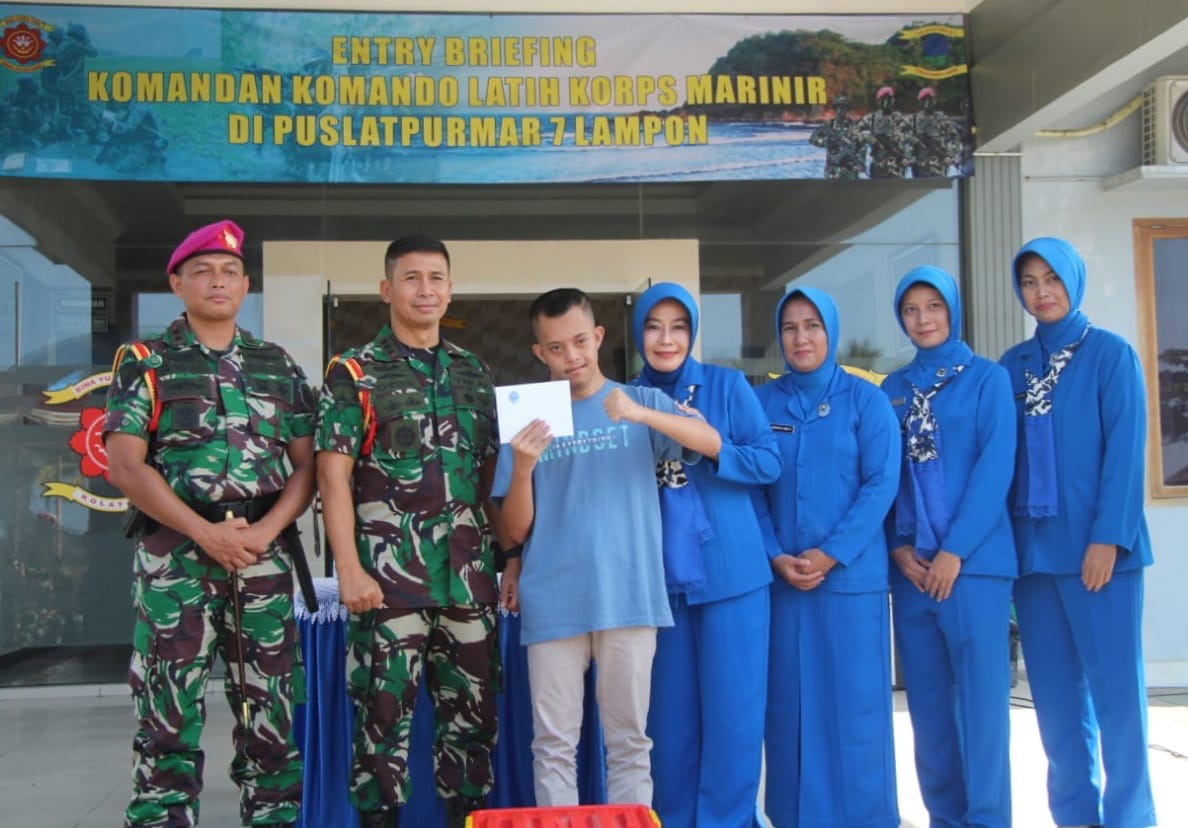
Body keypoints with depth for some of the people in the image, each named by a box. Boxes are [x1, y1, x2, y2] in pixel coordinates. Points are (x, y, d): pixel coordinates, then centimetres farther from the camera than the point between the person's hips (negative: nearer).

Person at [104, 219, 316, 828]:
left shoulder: (278, 365, 13)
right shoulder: (144, 363, 4)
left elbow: (306, 464, 8)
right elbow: (125, 465, -6)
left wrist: (263, 532, -9)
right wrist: (206, 532, -15)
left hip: (265, 558, 3)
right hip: (175, 556, -2)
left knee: (272, 710, 6)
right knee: (168, 714, -2)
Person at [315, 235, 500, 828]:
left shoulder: (475, 373, 13)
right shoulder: (354, 374, 1)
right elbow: (333, 475, -5)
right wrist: (349, 569, -13)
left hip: (470, 572, 4)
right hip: (388, 572, -4)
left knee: (472, 712, 9)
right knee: (384, 713, 1)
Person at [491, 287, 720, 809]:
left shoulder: (642, 401, 6)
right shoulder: (529, 419, 7)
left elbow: (712, 445, -10)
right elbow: (514, 532, 4)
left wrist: (641, 414, -24)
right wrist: (522, 468, -14)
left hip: (629, 599, -1)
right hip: (552, 605, 1)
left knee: (629, 741, 7)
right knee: (553, 745, 5)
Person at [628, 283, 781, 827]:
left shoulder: (728, 386, 1)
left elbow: (768, 462, -3)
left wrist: (708, 446, -15)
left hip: (729, 572, -2)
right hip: (658, 576, 3)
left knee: (730, 708, 1)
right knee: (670, 710, 9)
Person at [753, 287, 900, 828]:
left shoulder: (865, 399, 1)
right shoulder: (763, 402, 7)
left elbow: (881, 483, -6)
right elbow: (751, 485, 5)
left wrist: (831, 553, -13)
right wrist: (776, 556, -9)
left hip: (852, 574, -2)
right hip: (782, 576, 2)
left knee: (856, 699, 2)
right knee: (791, 701, 6)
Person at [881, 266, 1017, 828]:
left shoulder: (987, 378, 3)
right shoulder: (891, 391, 13)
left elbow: (996, 468, -6)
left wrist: (955, 550, -13)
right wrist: (897, 546, -4)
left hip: (974, 559, -4)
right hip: (910, 565, 4)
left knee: (981, 693, -4)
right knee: (928, 697, 7)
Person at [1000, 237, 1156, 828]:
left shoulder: (1110, 354, 0)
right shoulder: (1012, 366, 12)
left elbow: (1124, 448, -7)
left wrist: (1108, 536, -14)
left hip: (1095, 545, -4)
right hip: (1032, 547, 4)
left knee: (1113, 684, -2)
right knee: (1054, 688, 8)